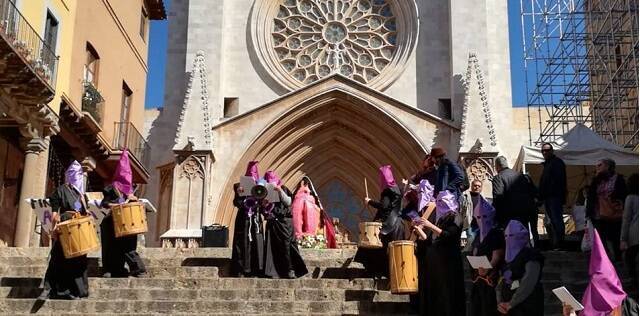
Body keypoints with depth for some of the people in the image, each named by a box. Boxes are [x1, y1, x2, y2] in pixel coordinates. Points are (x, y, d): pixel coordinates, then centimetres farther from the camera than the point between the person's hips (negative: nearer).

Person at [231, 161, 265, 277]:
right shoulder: (241, 187, 3)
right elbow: (236, 203, -5)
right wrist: (238, 194, -22)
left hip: (256, 220, 2)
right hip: (243, 220, -2)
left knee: (256, 243, -2)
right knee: (242, 244, -2)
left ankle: (255, 270, 0)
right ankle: (240, 270, -1)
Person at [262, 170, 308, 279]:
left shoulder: (283, 189, 8)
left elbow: (288, 202, -7)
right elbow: (263, 209, 11)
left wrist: (280, 191, -15)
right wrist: (264, 203, -10)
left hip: (284, 222, -3)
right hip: (272, 223, 3)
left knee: (286, 246, -9)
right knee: (273, 247, -4)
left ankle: (290, 271, -8)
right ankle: (275, 271, -3)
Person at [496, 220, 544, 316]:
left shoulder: (531, 257, -9)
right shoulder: (508, 258, 15)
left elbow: (527, 285, -19)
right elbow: (501, 283, 13)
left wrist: (511, 303, -18)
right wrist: (500, 302, -3)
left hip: (528, 308, -7)